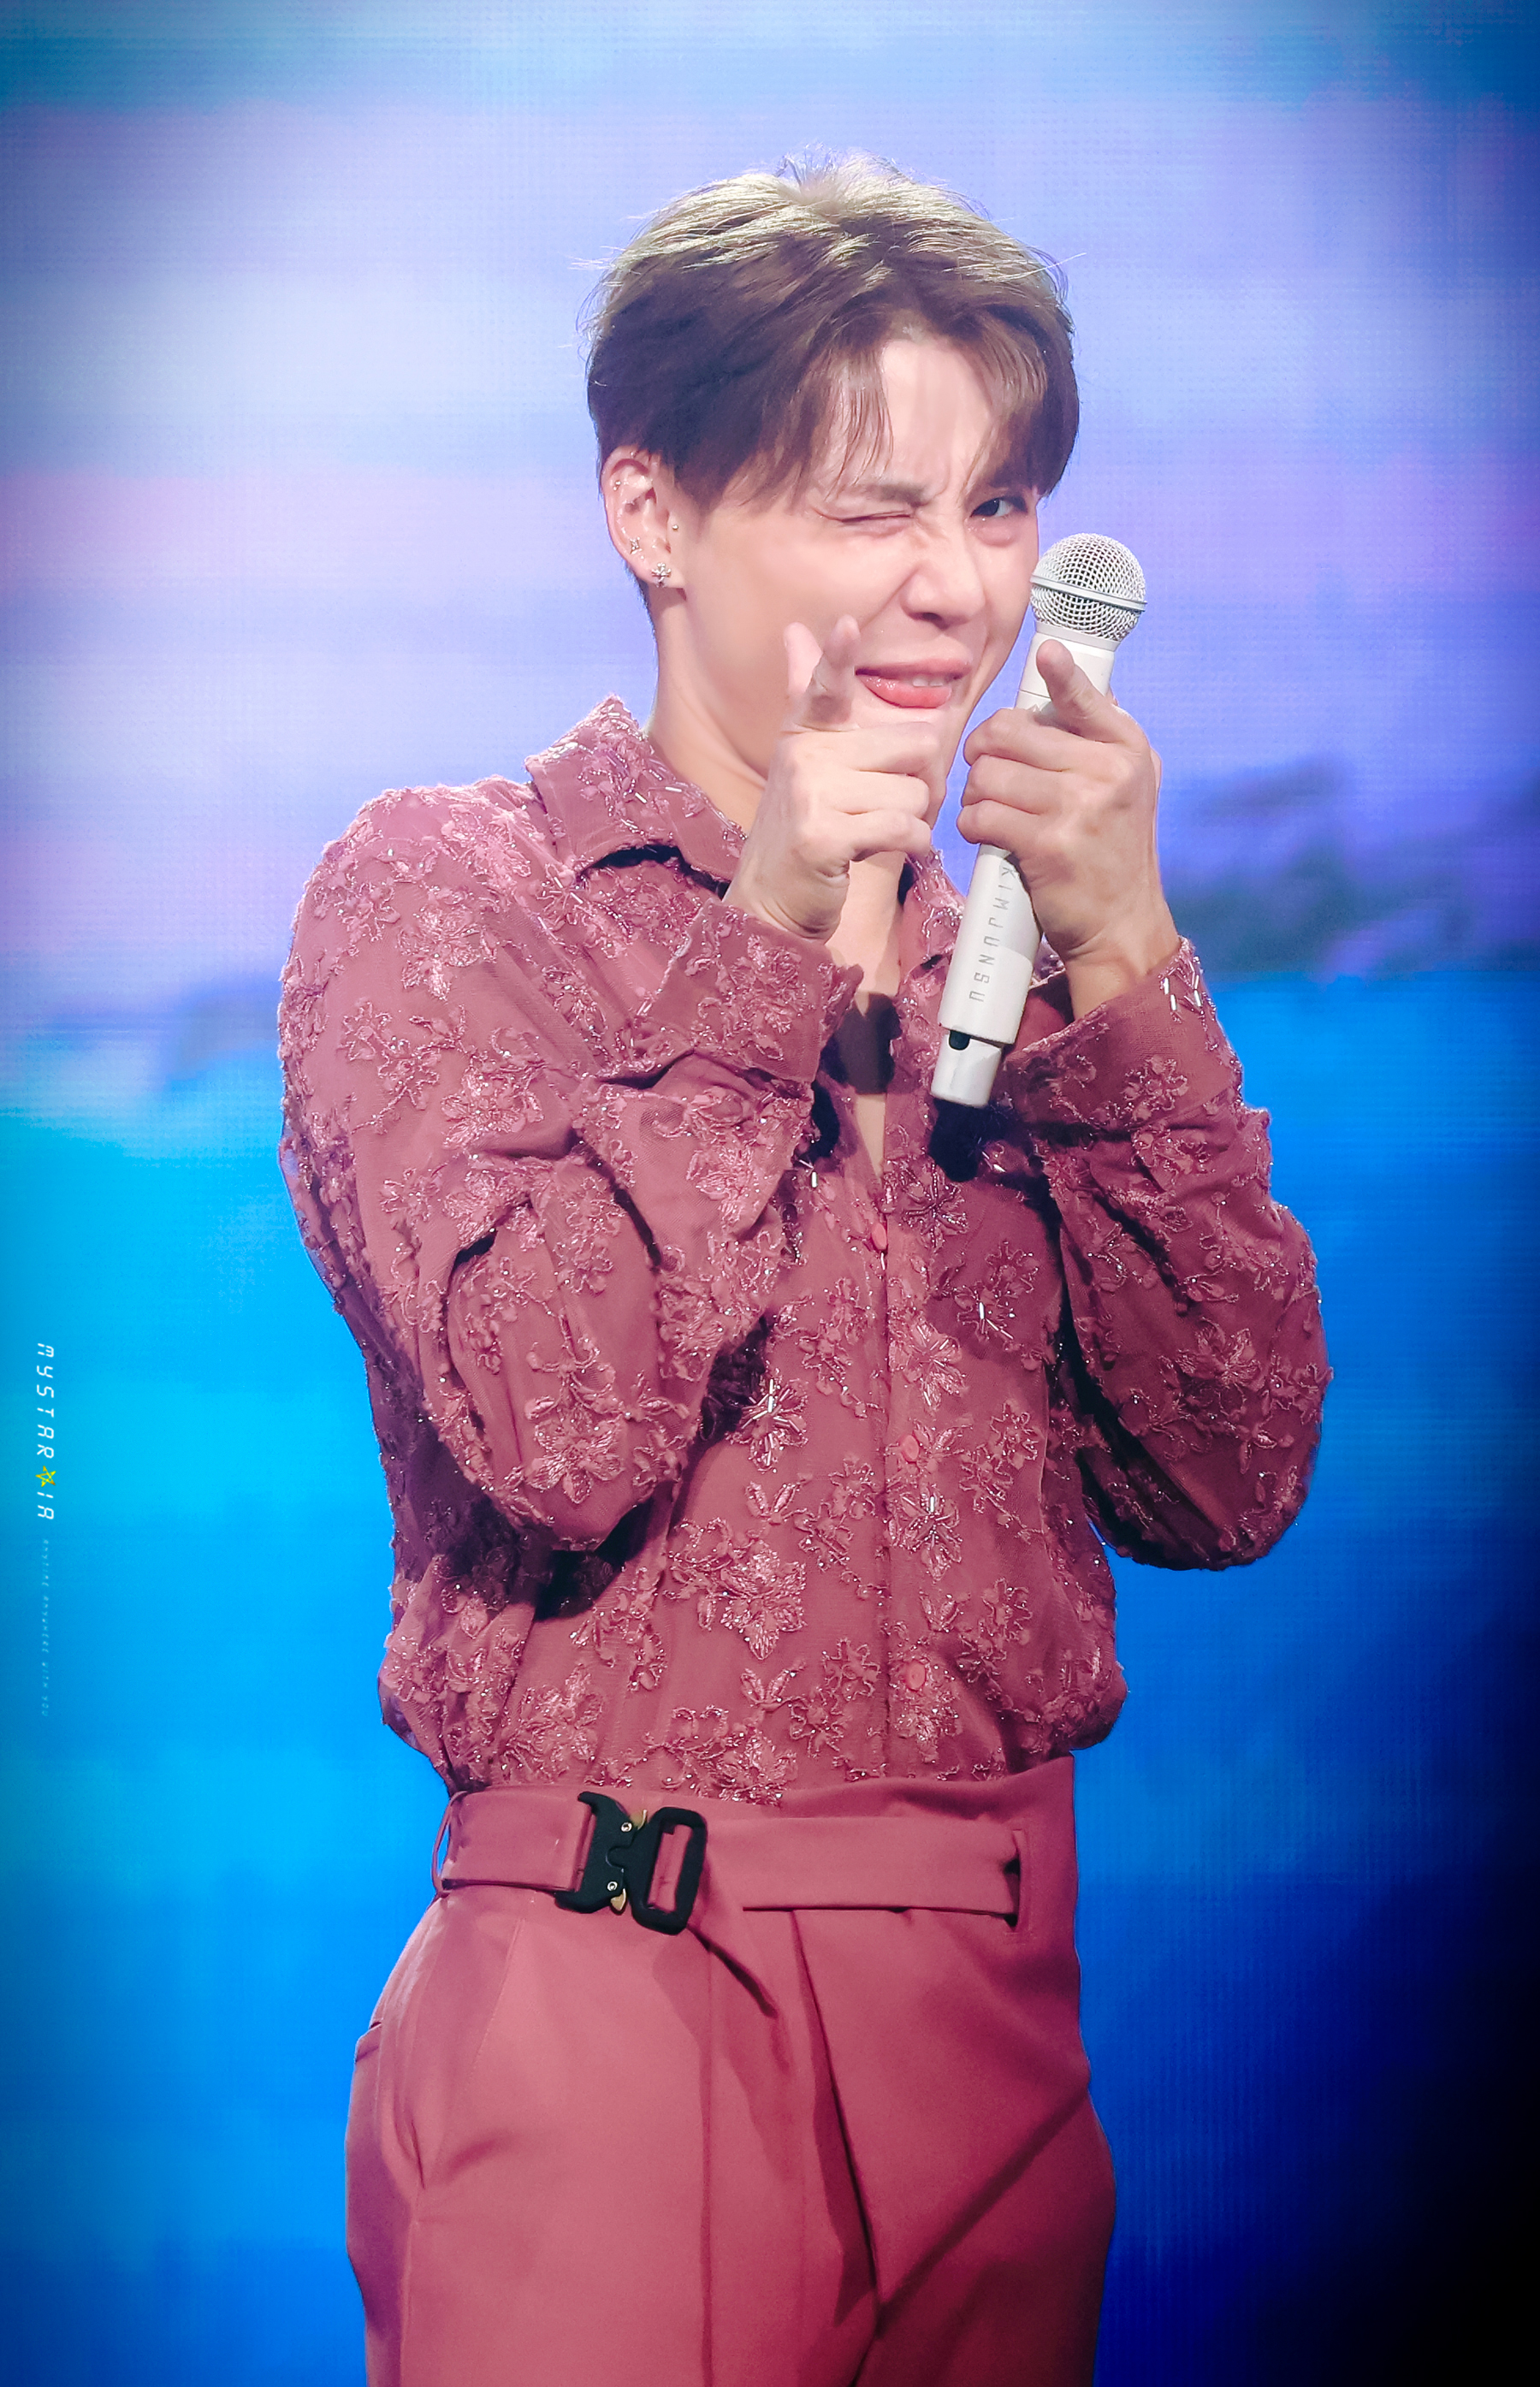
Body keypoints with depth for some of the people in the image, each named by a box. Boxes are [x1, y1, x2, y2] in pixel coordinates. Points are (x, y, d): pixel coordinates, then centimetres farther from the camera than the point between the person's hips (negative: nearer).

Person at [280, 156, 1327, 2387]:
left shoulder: (1007, 946, 11)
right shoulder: (439, 891, -3)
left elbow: (1224, 1485, 0)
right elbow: (553, 1440, -17)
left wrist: (1119, 969, -8)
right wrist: (771, 946, -16)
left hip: (1005, 2024, 5)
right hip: (619, 2013, -5)